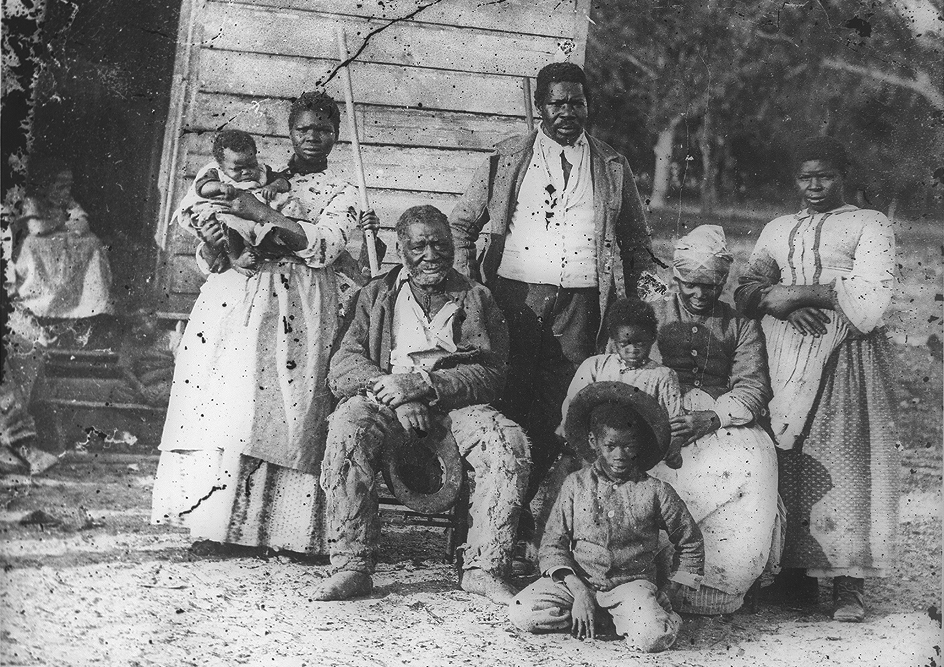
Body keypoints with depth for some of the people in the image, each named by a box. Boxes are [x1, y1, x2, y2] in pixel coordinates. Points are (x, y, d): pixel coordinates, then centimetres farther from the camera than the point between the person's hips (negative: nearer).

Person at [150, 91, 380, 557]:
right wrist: (211, 244, -5)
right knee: (216, 400, -8)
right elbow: (211, 257, 19)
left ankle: (276, 527, -9)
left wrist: (262, 214, -13)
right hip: (232, 298, 3)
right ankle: (213, 523, -6)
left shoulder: (341, 195, 13)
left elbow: (325, 246, -8)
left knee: (274, 406, -13)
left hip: (293, 310, -3)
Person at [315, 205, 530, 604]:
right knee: (348, 424, -32)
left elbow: (491, 375, -1)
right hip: (389, 402, 0)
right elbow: (343, 366, 3)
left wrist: (423, 384, -16)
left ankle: (483, 568, -21)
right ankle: (351, 566, -28)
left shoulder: (477, 298, 13)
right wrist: (393, 393, -18)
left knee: (509, 444, -30)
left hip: (457, 404, 0)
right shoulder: (377, 294, 15)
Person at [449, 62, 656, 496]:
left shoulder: (612, 167, 14)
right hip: (516, 294, -1)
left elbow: (638, 244, 18)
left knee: (561, 408, -2)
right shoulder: (508, 158, 11)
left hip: (581, 303, 1)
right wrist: (466, 285, 1)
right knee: (508, 400, -4)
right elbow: (462, 223, 15)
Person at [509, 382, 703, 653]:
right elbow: (553, 543, -1)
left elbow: (690, 543, 11)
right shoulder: (576, 484, 0)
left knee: (653, 638, -32)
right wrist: (578, 591, -12)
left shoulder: (655, 491, -2)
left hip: (631, 581, -2)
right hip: (577, 579, 3)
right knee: (522, 614, -19)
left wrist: (673, 589, 5)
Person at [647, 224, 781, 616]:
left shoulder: (741, 326, 18)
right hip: (659, 422, -1)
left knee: (754, 459, -32)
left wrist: (711, 418, -17)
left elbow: (753, 389, 4)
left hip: (724, 422, 1)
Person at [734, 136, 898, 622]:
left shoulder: (869, 226, 11)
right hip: (784, 358, 4)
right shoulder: (777, 230, 25)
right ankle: (796, 574, 0)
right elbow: (747, 290, 12)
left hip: (846, 355, -4)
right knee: (787, 460, -4)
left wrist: (801, 292, -9)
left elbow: (870, 295, -4)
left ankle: (848, 584, -10)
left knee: (844, 456, -11)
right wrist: (780, 304, -9)